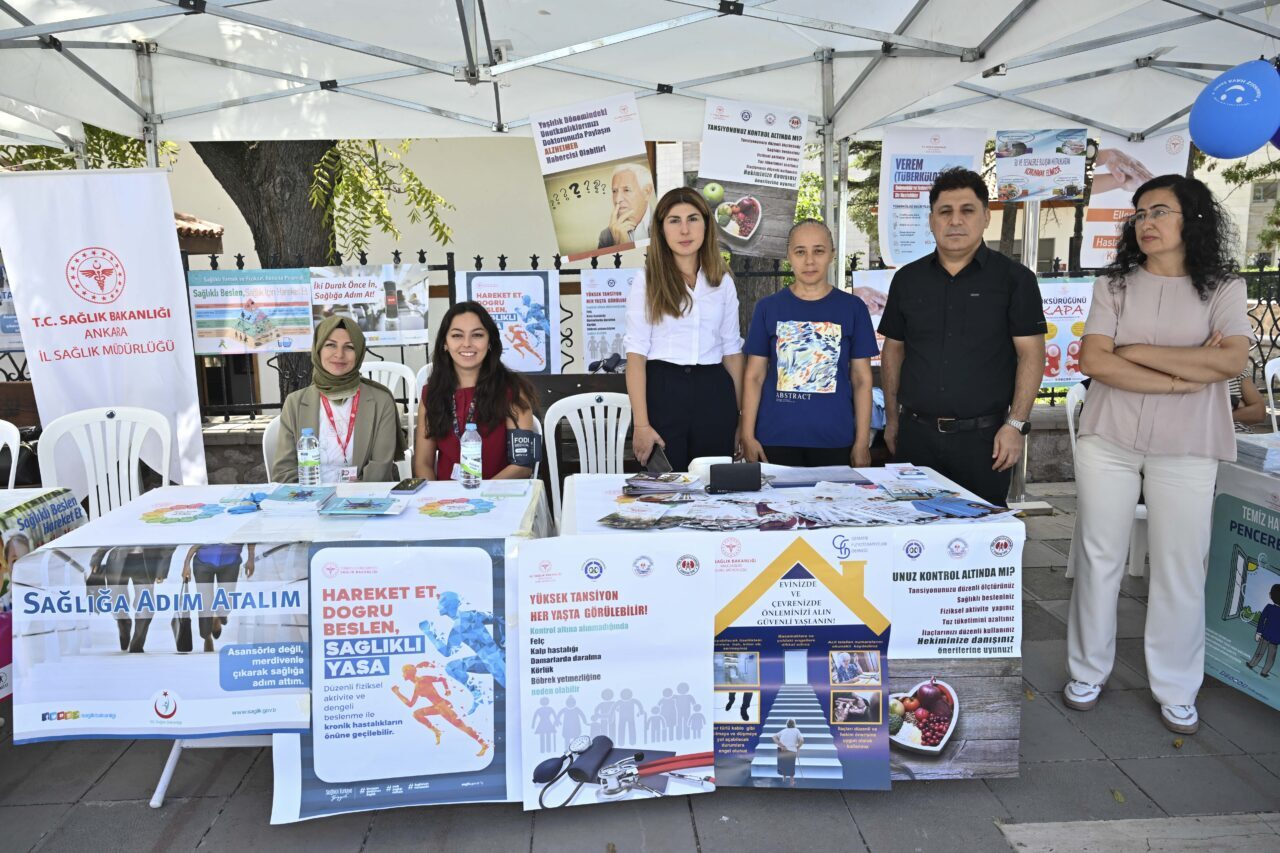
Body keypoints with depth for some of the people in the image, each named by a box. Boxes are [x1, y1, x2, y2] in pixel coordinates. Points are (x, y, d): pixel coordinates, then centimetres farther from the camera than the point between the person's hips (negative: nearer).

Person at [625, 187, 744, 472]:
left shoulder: (723, 282, 9)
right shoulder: (646, 281, -1)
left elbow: (732, 351, 12)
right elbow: (636, 354, -6)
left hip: (713, 394, 3)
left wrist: (741, 416, 9)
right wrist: (641, 424, -14)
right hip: (662, 390, -3)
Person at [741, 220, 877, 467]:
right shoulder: (768, 308, 4)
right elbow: (754, 376, 4)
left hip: (835, 439, 0)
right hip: (777, 439, 0)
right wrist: (748, 436, -2)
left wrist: (862, 442, 0)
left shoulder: (853, 308, 4)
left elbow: (862, 379, 5)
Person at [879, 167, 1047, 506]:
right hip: (915, 434, 3)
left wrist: (1016, 424, -11)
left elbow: (1031, 353, -3)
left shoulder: (1014, 278, 1)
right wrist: (892, 418, 11)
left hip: (983, 437, -2)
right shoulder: (907, 279, 10)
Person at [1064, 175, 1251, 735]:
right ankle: (1088, 671, 23)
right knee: (1099, 559, 8)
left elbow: (1232, 360, -14)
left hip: (1186, 449, 0)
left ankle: (1176, 689, 22)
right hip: (1108, 441, 1)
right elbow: (1093, 361, -9)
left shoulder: (1223, 289, 4)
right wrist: (1183, 378, -13)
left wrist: (1136, 351, -12)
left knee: (1181, 569, 6)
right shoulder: (1115, 285, 4)